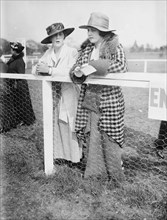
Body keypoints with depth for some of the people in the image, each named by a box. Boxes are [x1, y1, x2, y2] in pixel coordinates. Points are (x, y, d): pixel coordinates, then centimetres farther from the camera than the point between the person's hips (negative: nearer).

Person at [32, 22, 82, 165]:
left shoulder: (72, 52, -8)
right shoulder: (48, 53, 8)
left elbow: (71, 72, -22)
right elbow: (35, 69, 7)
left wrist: (50, 70, -24)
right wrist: (39, 69, -16)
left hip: (68, 95, -5)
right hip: (53, 95, 5)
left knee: (69, 126, 1)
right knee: (56, 125, 8)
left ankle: (74, 157, 16)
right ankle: (60, 154, 23)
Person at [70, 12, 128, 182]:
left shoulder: (115, 47, -2)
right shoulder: (86, 49, 11)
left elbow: (121, 67, -19)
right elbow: (74, 70, 10)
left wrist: (93, 65, -20)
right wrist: (77, 73, -15)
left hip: (109, 101, -4)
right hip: (88, 101, 4)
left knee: (109, 137, 2)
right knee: (90, 135, 5)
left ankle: (115, 175, 21)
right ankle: (94, 172, 21)